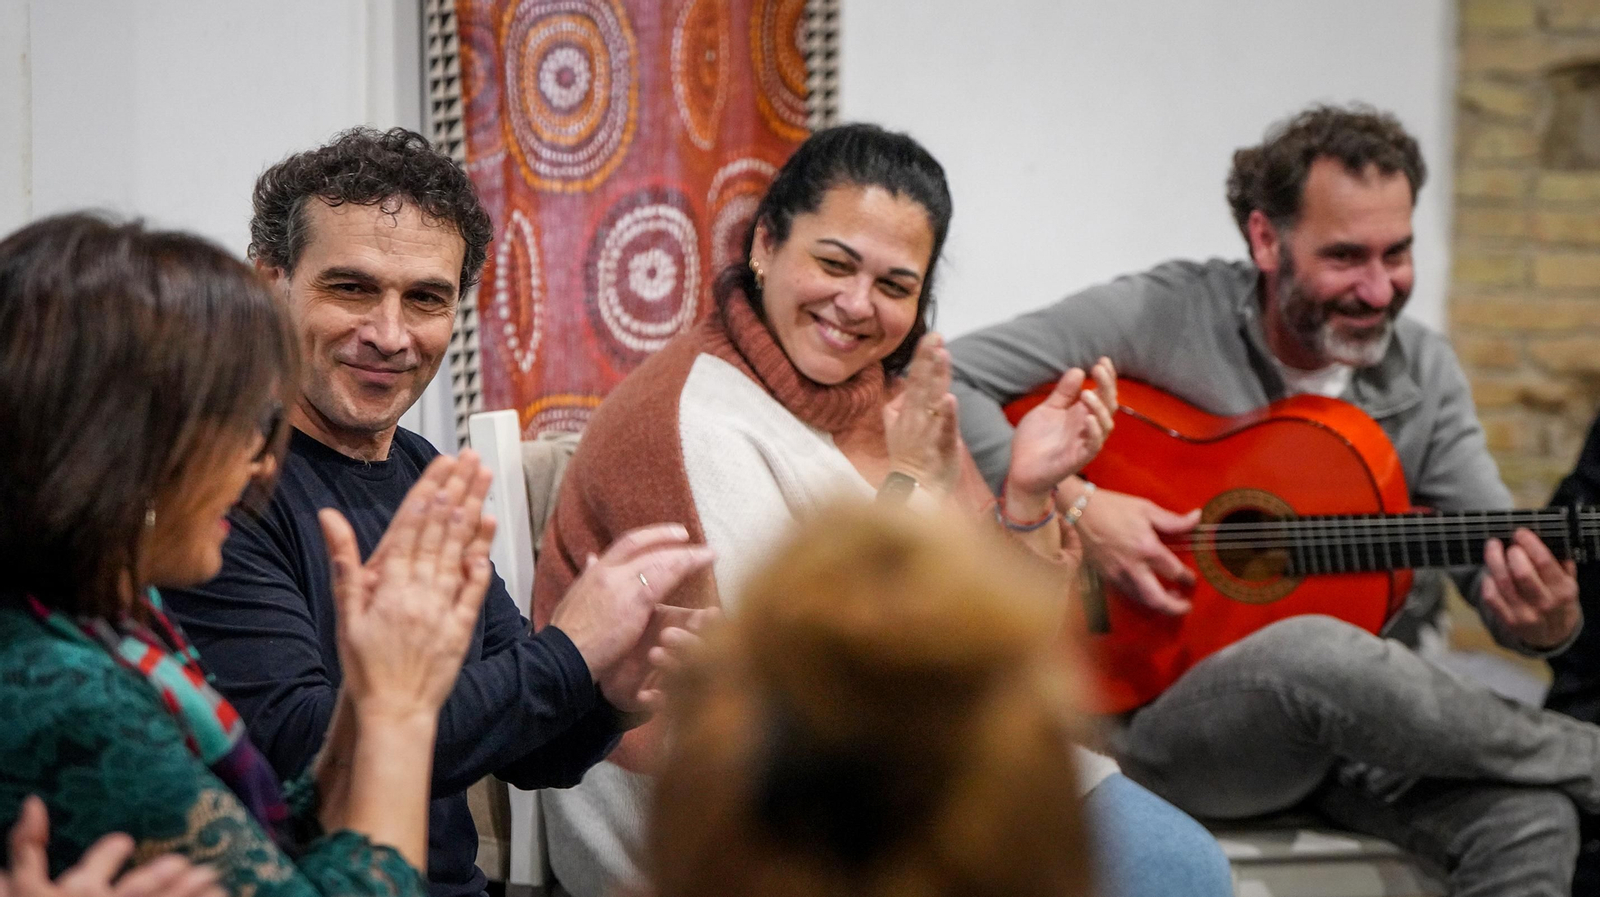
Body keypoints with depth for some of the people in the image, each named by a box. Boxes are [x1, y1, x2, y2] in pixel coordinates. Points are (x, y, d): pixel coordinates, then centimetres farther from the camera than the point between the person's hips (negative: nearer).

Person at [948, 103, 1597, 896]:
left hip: (1350, 717, 4)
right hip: (1158, 714, -3)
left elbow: (1505, 560, 2)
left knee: (1531, 823, -29)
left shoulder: (1423, 375, 6)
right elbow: (944, 380, -11)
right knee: (1317, 653, -38)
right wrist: (1070, 503, -22)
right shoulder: (1160, 316, -8)